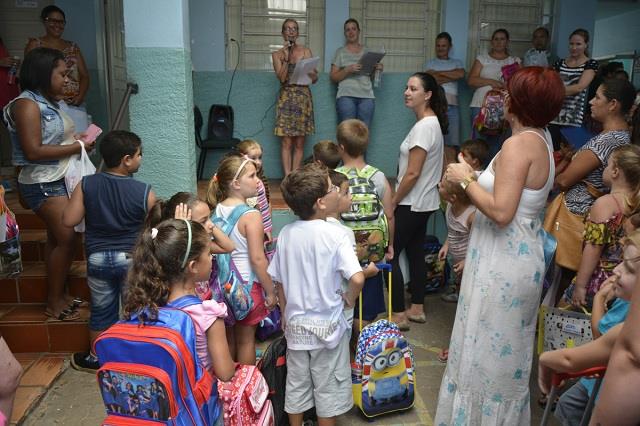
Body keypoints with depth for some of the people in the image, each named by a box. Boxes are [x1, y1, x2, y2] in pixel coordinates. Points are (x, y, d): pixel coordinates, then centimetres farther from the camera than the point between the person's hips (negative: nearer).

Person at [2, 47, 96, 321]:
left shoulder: (48, 102, 12)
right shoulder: (27, 104, -16)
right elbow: (33, 151, -22)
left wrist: (77, 138, 5)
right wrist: (76, 147, -19)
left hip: (59, 180, 9)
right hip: (43, 184, -9)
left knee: (57, 238, 12)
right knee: (66, 238, -8)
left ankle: (58, 296, 22)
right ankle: (54, 303, 5)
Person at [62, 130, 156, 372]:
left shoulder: (86, 185, -9)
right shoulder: (144, 192, -15)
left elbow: (69, 221, -7)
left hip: (97, 258, 3)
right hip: (131, 258, -2)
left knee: (101, 310, 19)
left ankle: (96, 359, 36)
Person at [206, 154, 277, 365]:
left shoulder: (217, 211, -1)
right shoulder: (251, 216, -20)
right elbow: (257, 259, -22)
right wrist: (270, 291, -12)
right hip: (248, 284, -6)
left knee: (229, 338, 20)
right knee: (246, 340, 10)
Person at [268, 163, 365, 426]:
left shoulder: (286, 234, -6)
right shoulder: (335, 235, -19)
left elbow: (279, 282, 2)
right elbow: (357, 278, -28)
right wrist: (350, 299, -7)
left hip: (295, 325, 4)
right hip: (327, 325, -4)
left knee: (296, 384, 21)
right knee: (328, 387, 14)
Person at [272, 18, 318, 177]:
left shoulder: (306, 51, 8)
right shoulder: (277, 54, 8)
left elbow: (314, 79, 5)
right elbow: (281, 78, -6)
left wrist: (311, 73, -17)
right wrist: (286, 57, -11)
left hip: (303, 98, 1)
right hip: (286, 98, -1)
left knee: (299, 143, 1)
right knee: (287, 142, -5)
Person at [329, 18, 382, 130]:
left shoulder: (367, 51, 19)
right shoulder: (340, 52, 11)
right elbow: (333, 77, 4)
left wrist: (377, 69, 3)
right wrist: (348, 70, -12)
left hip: (367, 96, 3)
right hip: (346, 96, -2)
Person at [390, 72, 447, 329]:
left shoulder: (424, 127, -20)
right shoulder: (432, 123, 10)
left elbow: (412, 173, -22)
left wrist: (393, 202, -12)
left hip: (412, 204, -10)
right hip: (423, 202, 10)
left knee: (389, 254, -2)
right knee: (415, 253, 16)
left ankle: (399, 315, 5)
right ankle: (417, 309, 26)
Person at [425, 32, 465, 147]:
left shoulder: (457, 63, 21)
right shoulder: (430, 63, 15)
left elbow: (461, 74, -2)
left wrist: (439, 73, 1)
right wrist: (452, 76, 1)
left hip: (452, 107, 2)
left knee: (453, 144, -3)